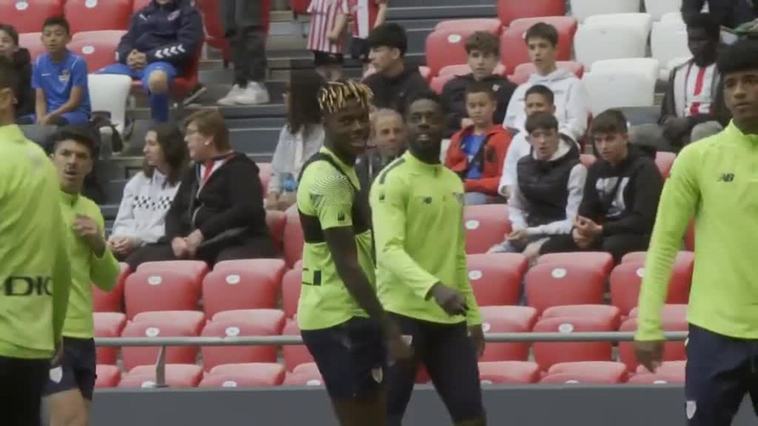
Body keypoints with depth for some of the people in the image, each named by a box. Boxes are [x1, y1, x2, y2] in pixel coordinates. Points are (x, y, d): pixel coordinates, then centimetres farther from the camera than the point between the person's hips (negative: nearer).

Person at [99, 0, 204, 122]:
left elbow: (186, 47, -5)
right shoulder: (143, 13, 25)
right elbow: (126, 43, 19)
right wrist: (128, 56, -6)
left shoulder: (188, 12, 9)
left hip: (166, 63, -6)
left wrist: (149, 57, -13)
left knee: (156, 79, -43)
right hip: (134, 64, 6)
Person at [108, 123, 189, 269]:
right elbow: (123, 222, 16)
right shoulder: (136, 182, 22)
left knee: (131, 261, -34)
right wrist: (118, 237, -8)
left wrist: (137, 240, -16)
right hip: (132, 249, 5)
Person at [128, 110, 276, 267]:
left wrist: (203, 233, -17)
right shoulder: (193, 172, 24)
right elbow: (175, 212, 17)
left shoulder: (239, 168, 2)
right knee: (142, 259, -15)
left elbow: (247, 211, -13)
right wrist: (175, 238, -6)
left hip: (235, 244, -7)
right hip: (191, 244, 7)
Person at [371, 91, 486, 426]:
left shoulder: (453, 183, 14)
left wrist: (472, 315, 20)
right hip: (403, 314, -7)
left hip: (449, 317, 7)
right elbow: (389, 250, -22)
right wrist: (433, 288, -37)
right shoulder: (393, 179, -10)